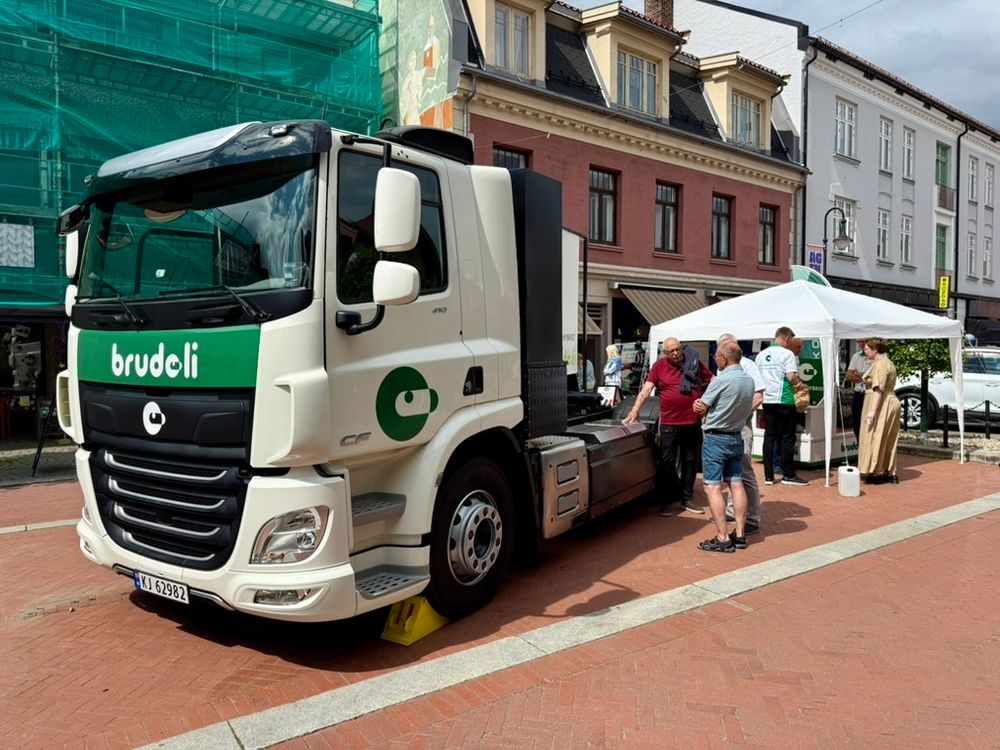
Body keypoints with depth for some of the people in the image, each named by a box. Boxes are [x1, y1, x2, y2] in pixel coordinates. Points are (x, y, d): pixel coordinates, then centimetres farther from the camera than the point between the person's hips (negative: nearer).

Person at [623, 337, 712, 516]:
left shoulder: (694, 363, 3)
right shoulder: (659, 366, -3)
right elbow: (646, 389, -10)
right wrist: (634, 411, -20)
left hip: (693, 422, 2)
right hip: (669, 423, -2)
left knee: (690, 461, 12)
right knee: (667, 462, 1)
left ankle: (687, 499, 25)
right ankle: (665, 501, 13)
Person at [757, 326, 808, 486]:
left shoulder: (761, 355, 10)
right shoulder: (787, 354, -8)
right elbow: (791, 377, -16)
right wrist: (798, 383, 3)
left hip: (767, 399, 6)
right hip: (783, 400, -5)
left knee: (769, 437, 8)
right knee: (787, 437, 4)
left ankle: (768, 476, 9)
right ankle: (788, 475, 9)